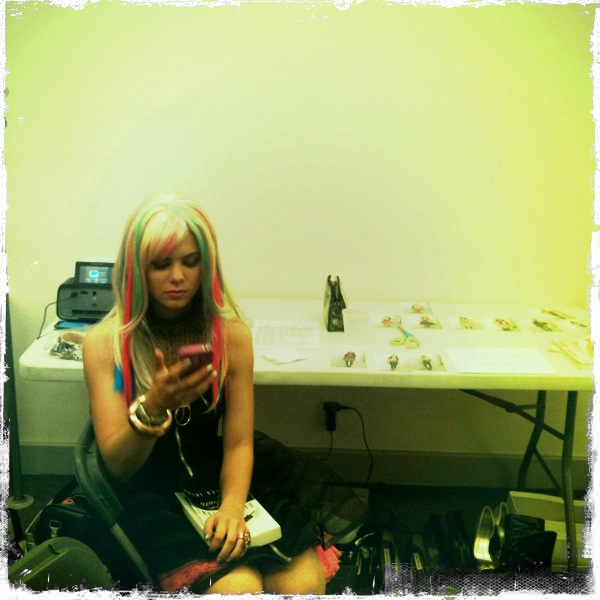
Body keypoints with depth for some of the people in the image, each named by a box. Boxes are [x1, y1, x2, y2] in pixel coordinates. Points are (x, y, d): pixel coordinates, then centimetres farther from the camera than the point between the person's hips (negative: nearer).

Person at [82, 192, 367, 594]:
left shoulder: (232, 334, -2)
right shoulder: (105, 342, -8)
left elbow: (239, 443, -2)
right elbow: (118, 466, -10)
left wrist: (233, 504, -21)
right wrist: (153, 407, -29)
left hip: (219, 478, 3)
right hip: (151, 494, -2)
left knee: (303, 581, -20)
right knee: (237, 586, -27)